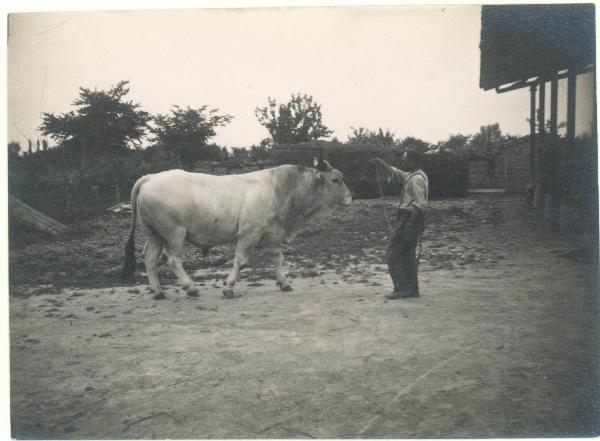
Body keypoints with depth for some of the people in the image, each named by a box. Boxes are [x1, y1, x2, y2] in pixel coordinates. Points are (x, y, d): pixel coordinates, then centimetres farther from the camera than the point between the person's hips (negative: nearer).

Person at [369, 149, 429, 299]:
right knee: (408, 254, 13)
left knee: (394, 253, -6)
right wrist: (380, 162, 15)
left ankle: (401, 289, -7)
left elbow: (420, 205, -23)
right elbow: (395, 173, 25)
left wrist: (408, 226, -24)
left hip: (409, 218, -10)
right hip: (410, 220, 10)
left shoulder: (417, 179, -17)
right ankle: (412, 289, 16)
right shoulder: (411, 176, 14)